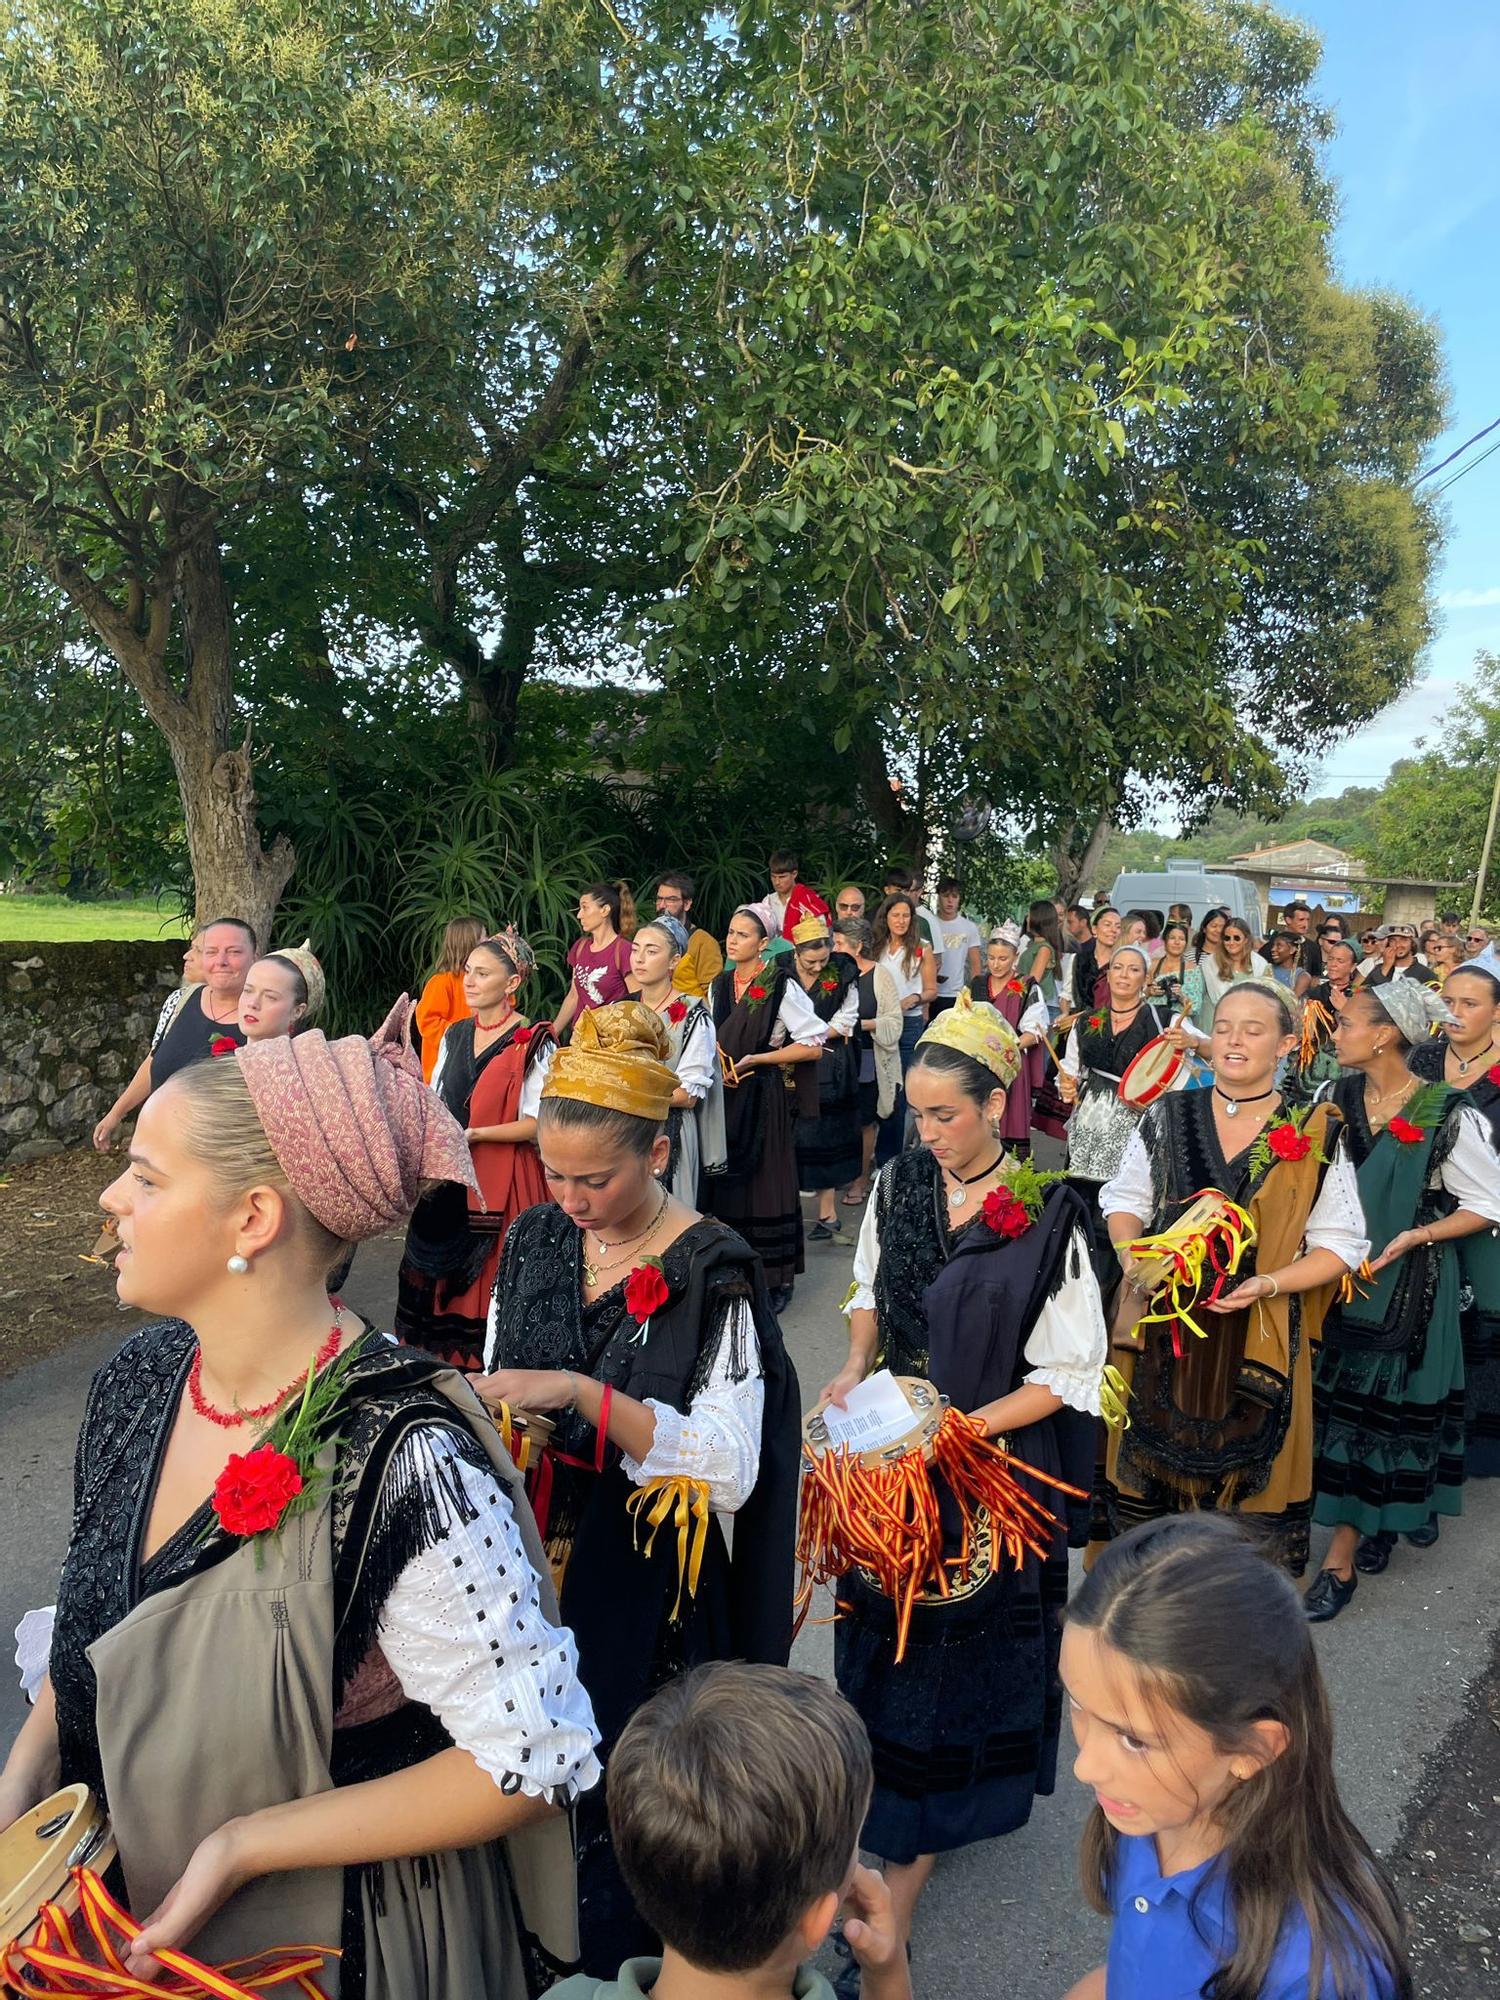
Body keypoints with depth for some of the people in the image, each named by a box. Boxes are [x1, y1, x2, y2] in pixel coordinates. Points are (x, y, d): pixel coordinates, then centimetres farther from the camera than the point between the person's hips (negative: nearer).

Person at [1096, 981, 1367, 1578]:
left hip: (1257, 1336, -2)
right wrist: (1134, 1258, -10)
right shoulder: (1167, 1117, 3)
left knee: (1243, 1474, 7)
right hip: (1161, 1329, 2)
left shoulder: (1317, 1136, -3)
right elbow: (1124, 1200, 10)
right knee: (1151, 1459, 10)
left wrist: (1268, 1284, -17)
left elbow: (1340, 1244, -1)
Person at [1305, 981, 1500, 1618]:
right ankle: (1376, 1523, 31)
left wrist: (1414, 1237, -17)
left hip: (1406, 1282, -4)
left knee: (1379, 1404, 4)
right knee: (1339, 1398, 10)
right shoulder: (1335, 1096, -1)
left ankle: (1342, 1559, 12)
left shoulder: (1446, 1115, -13)